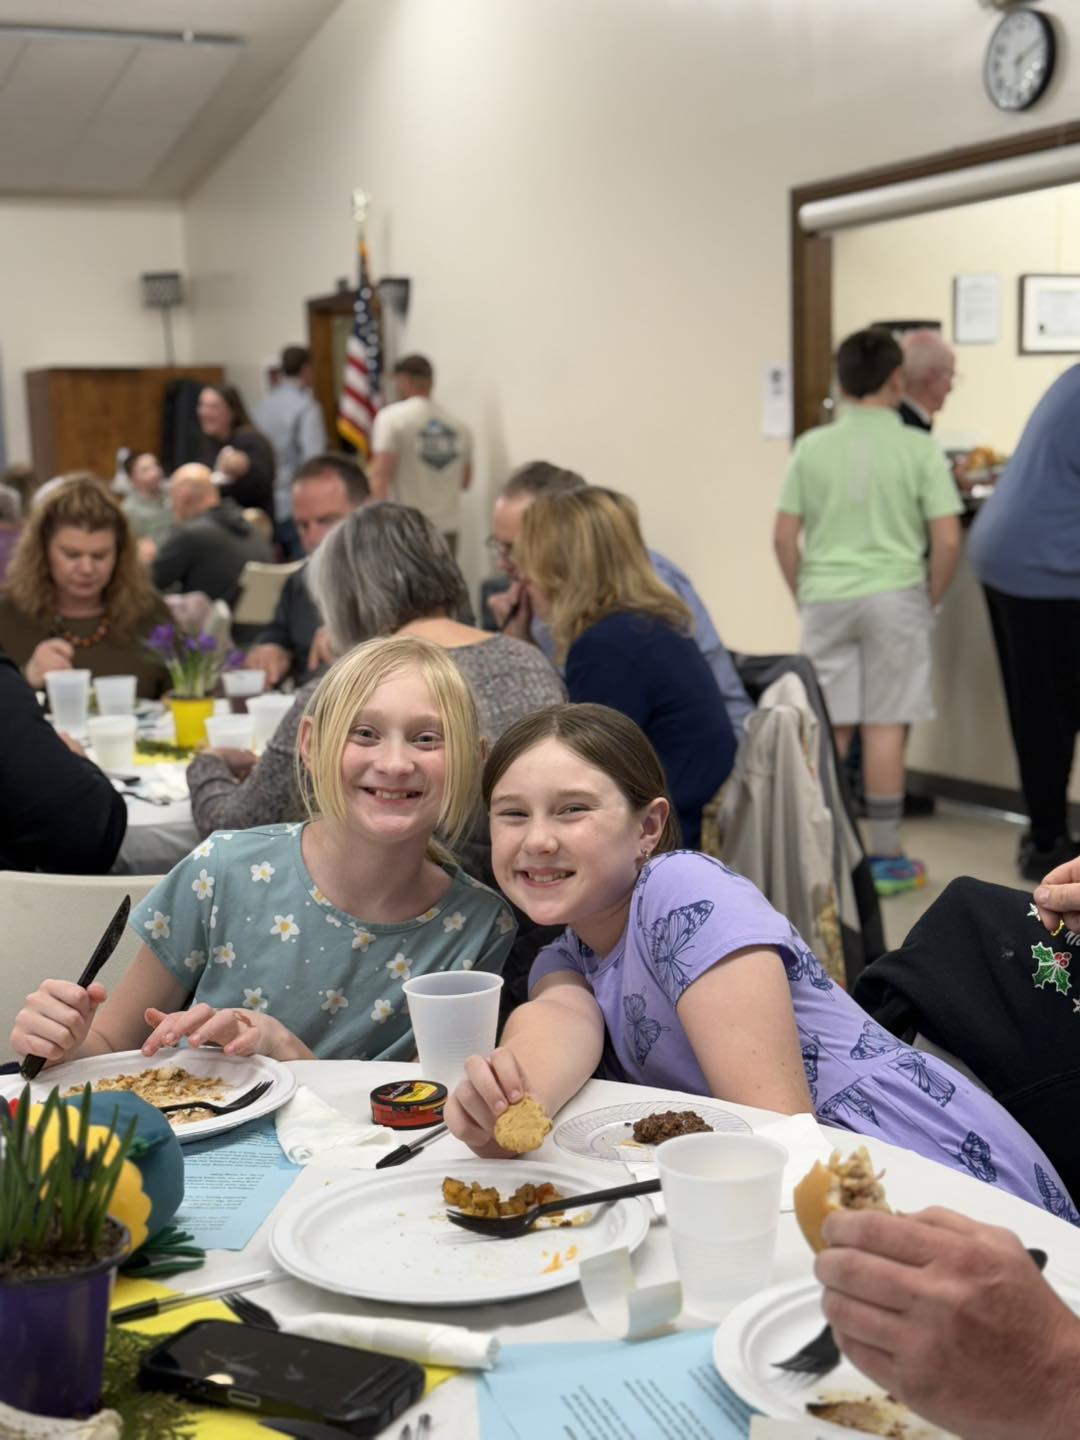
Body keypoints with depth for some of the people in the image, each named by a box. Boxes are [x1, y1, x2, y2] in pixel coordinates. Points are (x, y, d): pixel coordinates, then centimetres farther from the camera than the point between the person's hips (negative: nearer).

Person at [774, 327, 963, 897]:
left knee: (827, 732, 10)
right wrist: (931, 599, 5)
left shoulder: (812, 447, 1)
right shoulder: (918, 449, -5)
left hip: (825, 599, 2)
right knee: (885, 727, 4)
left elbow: (784, 537, 0)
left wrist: (804, 595, 12)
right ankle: (884, 857, 10)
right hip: (893, 597, -2)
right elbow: (947, 539, -9)